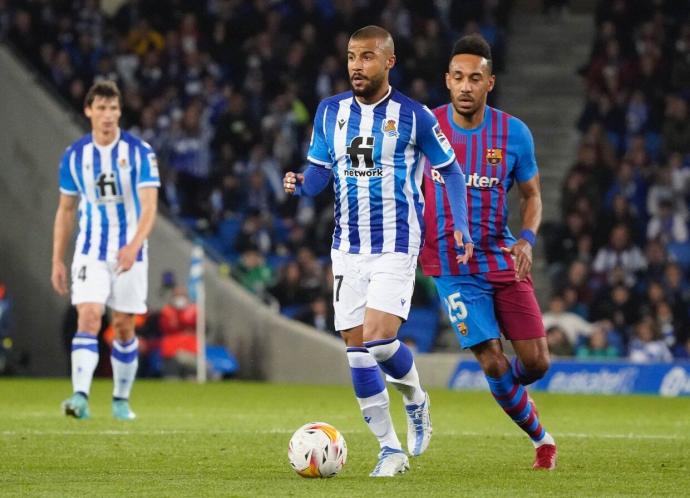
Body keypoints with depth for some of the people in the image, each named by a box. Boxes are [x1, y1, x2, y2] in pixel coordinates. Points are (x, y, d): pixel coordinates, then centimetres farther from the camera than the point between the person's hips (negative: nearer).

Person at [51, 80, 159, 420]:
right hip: (90, 252, 1)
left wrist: (134, 245, -32)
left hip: (129, 254, -1)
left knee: (124, 327, 6)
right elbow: (65, 210, 10)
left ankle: (121, 399, 22)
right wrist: (57, 261, 7)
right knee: (88, 318, -16)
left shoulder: (139, 152, -8)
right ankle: (80, 397, -26)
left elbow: (149, 207, -15)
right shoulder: (74, 155, 1)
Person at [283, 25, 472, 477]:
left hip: (396, 248, -4)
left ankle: (416, 399, 14)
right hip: (348, 249, 4)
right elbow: (320, 170, 13)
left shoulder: (413, 116, -4)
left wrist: (461, 225, -7)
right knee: (357, 350, 1)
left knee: (378, 341, -19)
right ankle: (391, 450, 11)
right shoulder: (330, 111, 6)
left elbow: (451, 171, 5)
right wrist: (300, 184, -10)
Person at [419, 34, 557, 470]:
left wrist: (527, 238, -12)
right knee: (493, 364, -9)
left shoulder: (514, 133, -3)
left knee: (536, 362, -1)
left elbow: (532, 195, 6)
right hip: (453, 268, -2)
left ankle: (510, 389, 35)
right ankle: (541, 437, 13)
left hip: (504, 260, 2)